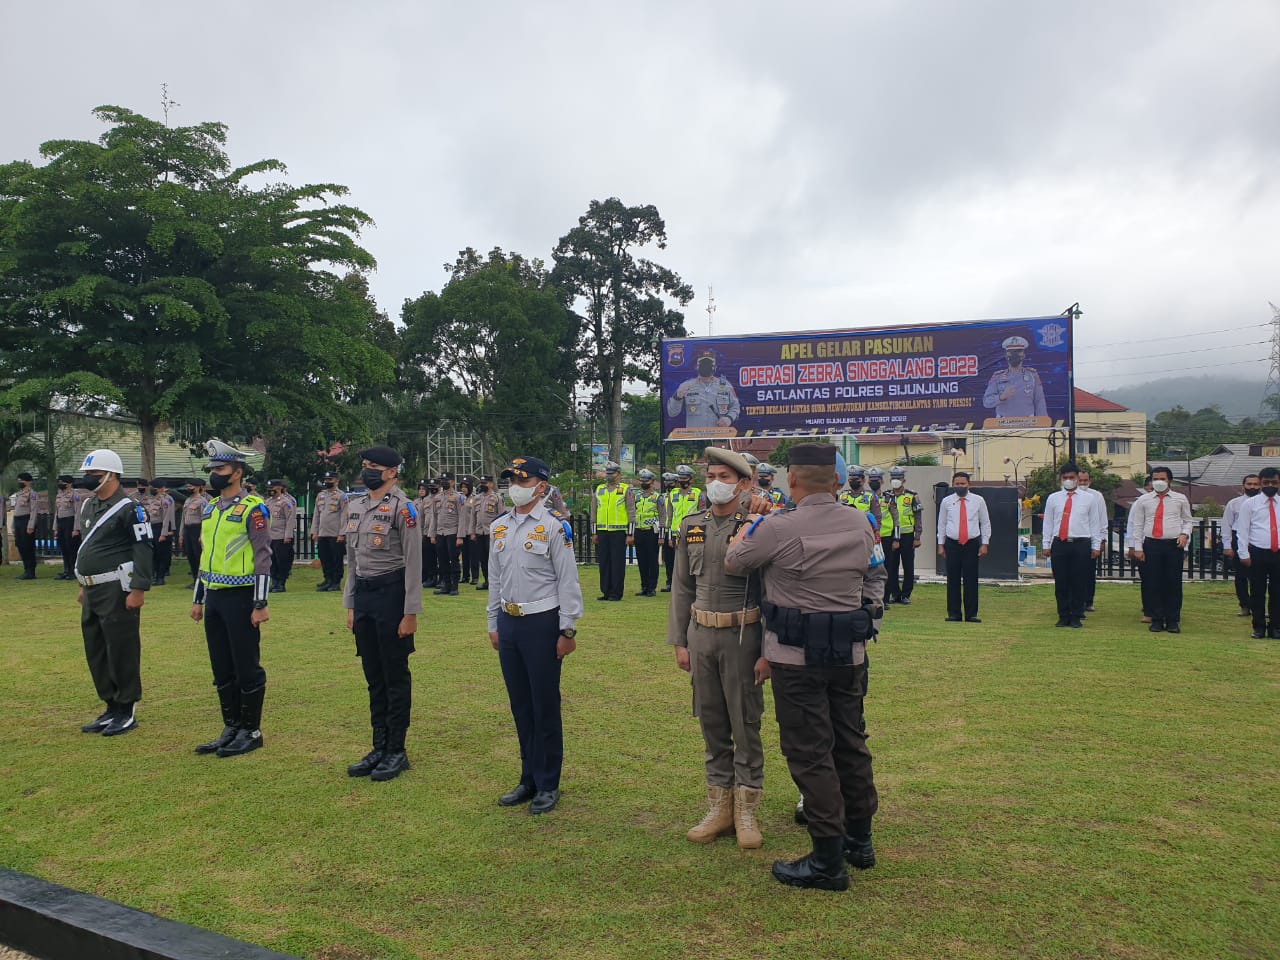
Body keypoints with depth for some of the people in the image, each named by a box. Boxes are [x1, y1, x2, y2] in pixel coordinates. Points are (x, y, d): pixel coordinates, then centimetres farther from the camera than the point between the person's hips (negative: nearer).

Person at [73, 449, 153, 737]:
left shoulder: (129, 508, -13)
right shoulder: (88, 506, 15)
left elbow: (144, 549, -17)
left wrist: (139, 589, -20)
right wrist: (83, 585, 23)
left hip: (117, 591, -9)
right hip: (92, 591, 9)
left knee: (122, 651, -3)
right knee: (95, 651, 14)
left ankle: (127, 711, 8)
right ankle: (112, 707, 26)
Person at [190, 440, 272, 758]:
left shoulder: (253, 508, -11)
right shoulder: (211, 508, 14)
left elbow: (263, 558, -14)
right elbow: (206, 555, 20)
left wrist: (261, 604, -17)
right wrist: (198, 599, 18)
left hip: (240, 599, -8)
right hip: (214, 599, 8)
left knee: (247, 669, 1)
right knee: (222, 669, 13)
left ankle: (251, 731, 11)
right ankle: (231, 729, 23)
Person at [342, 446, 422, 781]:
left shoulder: (402, 508, -11)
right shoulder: (355, 507, 12)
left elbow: (413, 563, -13)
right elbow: (352, 559, 17)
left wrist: (411, 613, -15)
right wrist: (350, 605, 15)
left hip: (391, 594, -7)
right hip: (363, 595, 7)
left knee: (396, 676, 2)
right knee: (374, 677, 14)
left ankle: (397, 752, 13)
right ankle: (379, 747, 24)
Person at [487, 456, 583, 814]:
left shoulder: (555, 527, -10)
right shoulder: (499, 527, 8)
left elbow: (568, 581, -10)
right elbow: (495, 579, 14)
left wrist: (568, 630, -12)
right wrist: (493, 624, 14)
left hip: (542, 624, -6)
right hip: (508, 623, 6)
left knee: (545, 707, 4)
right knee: (520, 706, 14)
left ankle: (548, 785, 17)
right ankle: (529, 779, 27)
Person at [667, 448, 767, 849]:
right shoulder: (691, 527, 7)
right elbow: (681, 588, 9)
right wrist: (679, 642, 6)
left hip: (742, 636, -4)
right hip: (700, 635, 4)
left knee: (746, 725, 5)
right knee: (712, 725, 13)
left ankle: (747, 812, 19)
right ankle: (719, 807, 26)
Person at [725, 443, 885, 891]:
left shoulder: (777, 528, -17)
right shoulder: (861, 525, 2)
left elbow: (733, 563, -1)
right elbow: (871, 580, 14)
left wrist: (751, 522, 14)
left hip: (797, 656, -6)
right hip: (851, 652, 6)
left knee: (810, 753, 2)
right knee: (851, 742, 18)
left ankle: (828, 860, 8)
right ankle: (859, 840, 32)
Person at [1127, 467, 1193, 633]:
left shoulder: (1181, 499, 8)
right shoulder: (1143, 500, 7)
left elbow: (1188, 520, 15)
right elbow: (1138, 525, 7)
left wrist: (1185, 534, -6)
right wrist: (1138, 548, 2)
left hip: (1174, 545, 0)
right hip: (1152, 545, 0)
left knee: (1174, 584, 1)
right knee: (1155, 584, 2)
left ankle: (1173, 621, 10)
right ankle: (1157, 620, 11)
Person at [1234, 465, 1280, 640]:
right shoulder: (1250, 504, 2)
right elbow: (1242, 530, -1)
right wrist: (1244, 554, -7)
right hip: (1258, 553, -2)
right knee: (1257, 592, 5)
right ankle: (1259, 627, 15)